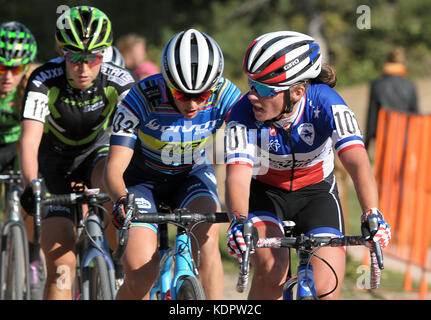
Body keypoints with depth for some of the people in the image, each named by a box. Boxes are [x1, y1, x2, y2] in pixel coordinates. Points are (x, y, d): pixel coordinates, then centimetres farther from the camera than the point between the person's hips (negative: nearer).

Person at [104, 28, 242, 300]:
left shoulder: (225, 96, -26)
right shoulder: (144, 97, -31)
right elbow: (115, 166, -29)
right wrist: (121, 201, -50)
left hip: (192, 174, 2)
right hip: (144, 177, -2)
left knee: (208, 234, -30)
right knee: (141, 275, -18)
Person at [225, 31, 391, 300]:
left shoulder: (324, 103, -29)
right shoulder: (244, 112, -27)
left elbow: (357, 162, -38)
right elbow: (238, 174, -36)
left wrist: (372, 216, -54)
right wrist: (239, 222, -56)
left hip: (316, 193, 0)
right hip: (264, 193, 0)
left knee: (326, 289, -16)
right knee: (271, 271, -28)